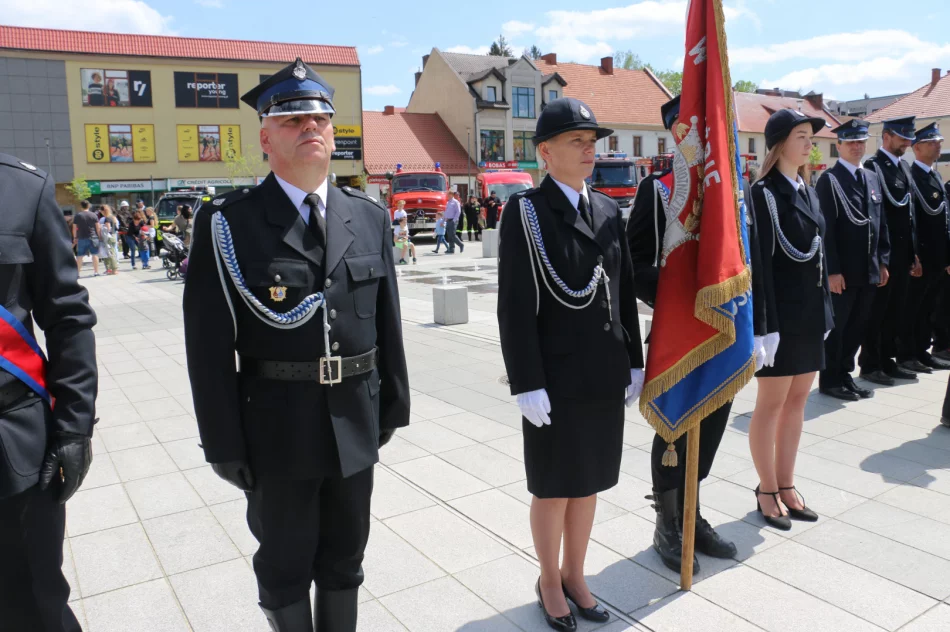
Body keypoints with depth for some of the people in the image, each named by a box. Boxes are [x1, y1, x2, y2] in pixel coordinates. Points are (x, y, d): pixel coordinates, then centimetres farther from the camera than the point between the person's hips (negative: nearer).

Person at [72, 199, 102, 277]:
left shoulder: (78, 215, 1)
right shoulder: (93, 215, 1)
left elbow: (74, 228, 2)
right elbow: (98, 227, 0)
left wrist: (75, 238, 12)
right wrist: (99, 237, 8)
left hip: (82, 238, 0)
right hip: (93, 238, 0)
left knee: (80, 256, 6)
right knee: (95, 254, 4)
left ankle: (77, 272, 7)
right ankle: (96, 271, 4)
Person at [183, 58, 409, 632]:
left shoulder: (370, 217, 4)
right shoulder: (227, 223, -8)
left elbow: (388, 320, 7)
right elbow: (210, 346, -9)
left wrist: (393, 404, 7)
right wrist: (225, 444, -9)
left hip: (356, 422, 4)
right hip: (277, 427, -3)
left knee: (345, 559, 21)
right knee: (285, 568, 16)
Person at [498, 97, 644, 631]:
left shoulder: (608, 211, 9)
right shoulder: (526, 211, -8)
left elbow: (625, 293, 12)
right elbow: (515, 307, -12)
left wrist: (634, 362, 10)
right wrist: (528, 384, -16)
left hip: (606, 375, 5)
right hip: (556, 380, -5)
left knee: (590, 482, 16)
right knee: (554, 487, 10)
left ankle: (576, 576, 36)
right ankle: (550, 582, 33)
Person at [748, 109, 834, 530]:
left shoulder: (808, 191, 13)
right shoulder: (764, 192, -11)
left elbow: (818, 252, 16)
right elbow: (760, 261, -16)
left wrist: (825, 310, 13)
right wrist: (765, 324, -19)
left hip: (810, 310, 8)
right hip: (780, 311, -8)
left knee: (797, 401, 13)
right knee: (771, 403, 3)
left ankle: (786, 485, 24)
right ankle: (767, 491, 16)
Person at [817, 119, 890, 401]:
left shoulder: (873, 178, 14)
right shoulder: (829, 180, -8)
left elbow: (881, 223, 16)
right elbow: (825, 229, -13)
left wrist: (883, 261, 10)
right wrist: (832, 270, -17)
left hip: (868, 270, 7)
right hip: (842, 271, -7)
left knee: (858, 326, 12)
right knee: (836, 327, 3)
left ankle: (845, 374, 25)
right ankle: (830, 380, 14)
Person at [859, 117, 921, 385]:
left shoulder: (905, 167, 15)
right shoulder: (872, 166, -11)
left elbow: (910, 212, 16)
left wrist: (914, 253, 14)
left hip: (902, 254, 8)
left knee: (896, 311, 13)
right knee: (876, 311, 1)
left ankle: (887, 360, 23)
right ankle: (870, 365, 11)